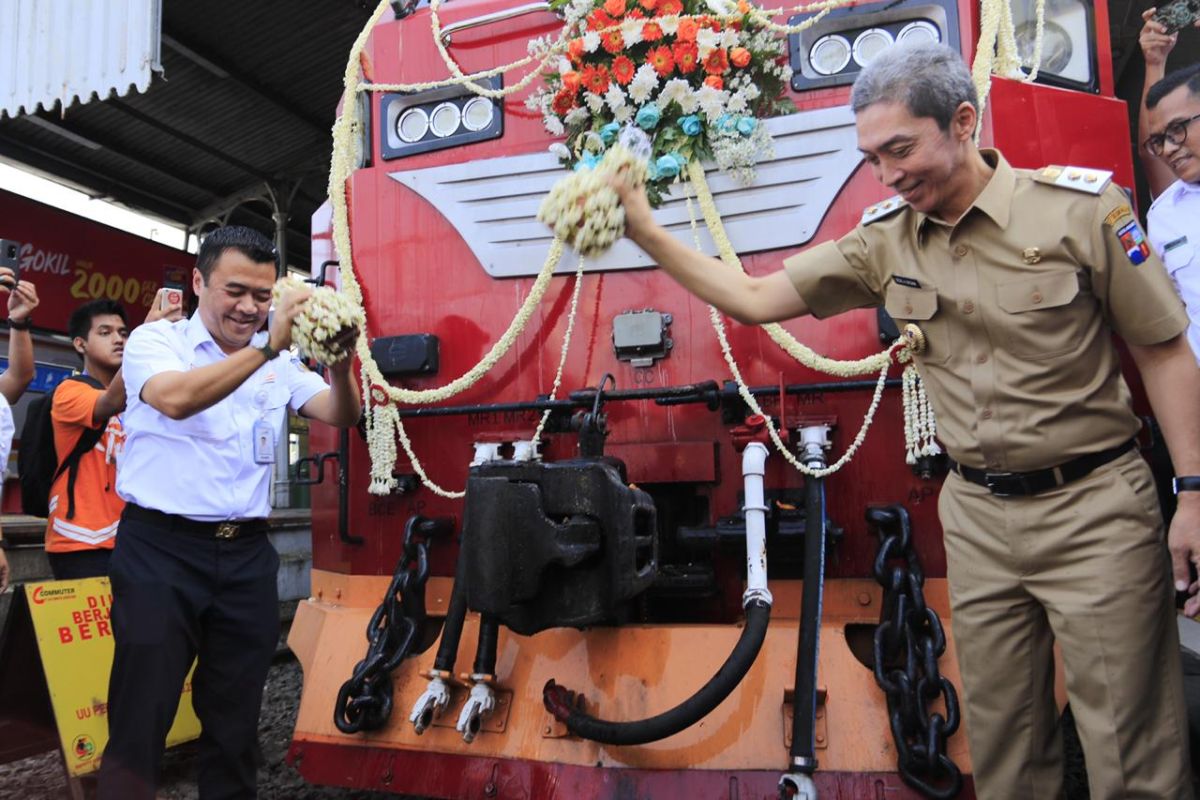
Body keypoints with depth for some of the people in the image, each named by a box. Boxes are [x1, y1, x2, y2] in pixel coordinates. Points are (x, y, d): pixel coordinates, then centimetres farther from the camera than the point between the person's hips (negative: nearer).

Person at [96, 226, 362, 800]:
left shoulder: (280, 363, 9)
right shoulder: (155, 340, -1)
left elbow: (342, 415, -4)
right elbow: (177, 398, -23)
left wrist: (339, 361, -24)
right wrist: (267, 346, -32)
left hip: (247, 555, 4)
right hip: (161, 549, -3)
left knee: (235, 716, 13)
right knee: (141, 714, 1)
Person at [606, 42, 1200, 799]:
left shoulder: (1081, 206, -10)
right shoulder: (885, 240, 0)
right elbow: (753, 298, 1)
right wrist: (645, 229, -5)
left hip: (1094, 506, -3)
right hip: (978, 514, 4)